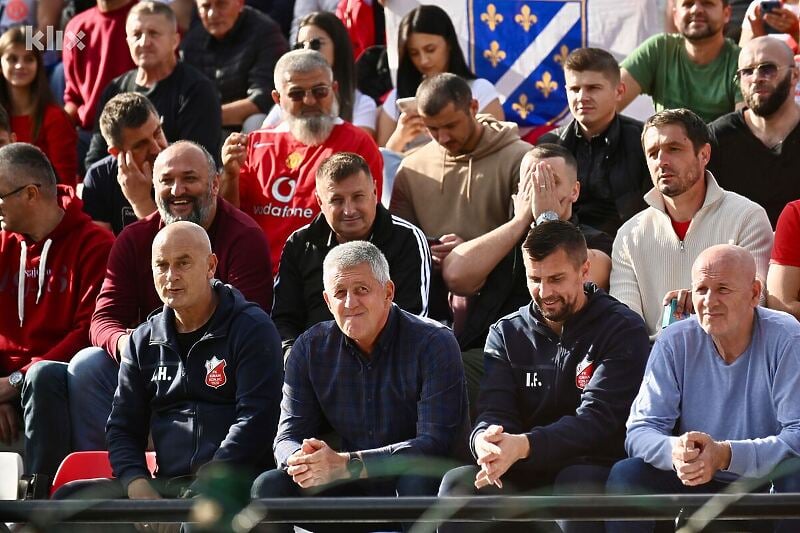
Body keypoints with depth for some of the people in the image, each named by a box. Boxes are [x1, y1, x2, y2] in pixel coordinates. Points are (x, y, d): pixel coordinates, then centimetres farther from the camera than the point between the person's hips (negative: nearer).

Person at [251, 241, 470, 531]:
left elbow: (436, 443, -22)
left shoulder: (434, 344, -13)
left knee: (418, 481, -37)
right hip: (351, 494, 4)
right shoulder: (310, 348, 2)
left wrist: (347, 464, -30)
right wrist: (299, 461, -26)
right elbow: (289, 436, 3)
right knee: (269, 487, -17)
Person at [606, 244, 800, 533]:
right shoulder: (675, 342, -4)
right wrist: (674, 451, -34)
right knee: (624, 475, -22)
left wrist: (726, 454, -37)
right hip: (695, 483, 3)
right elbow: (640, 429, -9)